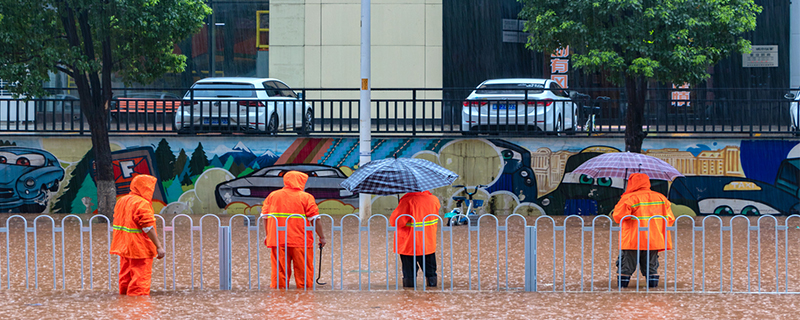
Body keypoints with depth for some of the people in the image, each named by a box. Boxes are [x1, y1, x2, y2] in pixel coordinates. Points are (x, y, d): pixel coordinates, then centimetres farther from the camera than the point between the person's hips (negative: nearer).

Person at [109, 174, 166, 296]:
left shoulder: (121, 201, 11)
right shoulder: (142, 204, -16)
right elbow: (148, 228, -20)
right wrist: (158, 246, -18)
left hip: (124, 249, 9)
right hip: (140, 249, -9)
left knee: (125, 278, 15)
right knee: (140, 281, -5)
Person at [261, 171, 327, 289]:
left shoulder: (272, 196, 9)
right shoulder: (306, 197, -1)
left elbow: (265, 217, 10)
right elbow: (314, 219, -5)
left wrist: (268, 235, 19)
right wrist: (321, 237, 3)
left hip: (278, 240, 3)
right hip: (300, 240, -3)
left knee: (279, 269, 7)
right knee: (303, 270, 5)